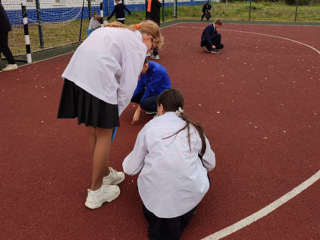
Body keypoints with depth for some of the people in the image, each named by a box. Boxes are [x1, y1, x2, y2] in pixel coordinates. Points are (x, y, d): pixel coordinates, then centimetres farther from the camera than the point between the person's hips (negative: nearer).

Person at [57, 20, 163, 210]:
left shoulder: (118, 31, 29)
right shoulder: (138, 46, 5)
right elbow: (128, 85, -2)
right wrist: (117, 112, 12)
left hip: (75, 72, 9)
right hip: (97, 79, -9)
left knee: (93, 131, 22)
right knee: (104, 134, 8)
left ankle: (105, 174, 44)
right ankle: (96, 192, 22)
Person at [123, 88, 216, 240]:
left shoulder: (149, 127, 4)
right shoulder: (194, 129, 7)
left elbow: (131, 169, 9)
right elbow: (210, 164, 19)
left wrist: (126, 162, 33)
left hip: (154, 196, 1)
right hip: (189, 194, 0)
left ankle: (156, 218, 14)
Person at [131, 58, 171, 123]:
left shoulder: (157, 70, -27)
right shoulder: (144, 68, -5)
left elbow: (149, 90, -26)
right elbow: (140, 86, 0)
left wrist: (138, 110, -23)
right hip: (151, 92, 9)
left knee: (144, 103, -35)